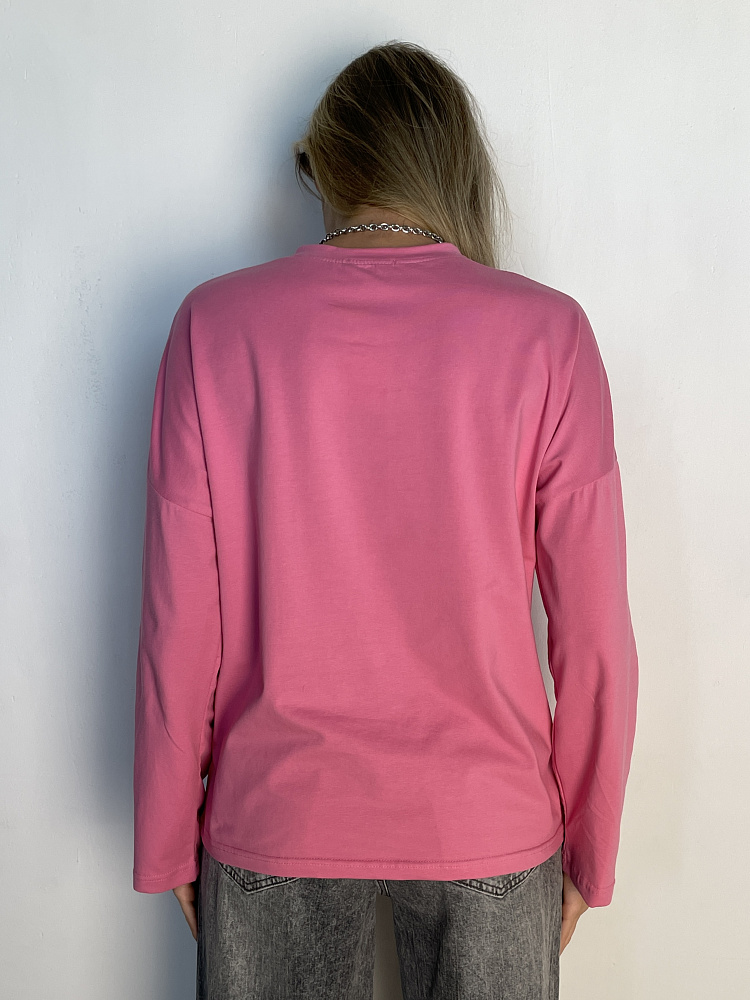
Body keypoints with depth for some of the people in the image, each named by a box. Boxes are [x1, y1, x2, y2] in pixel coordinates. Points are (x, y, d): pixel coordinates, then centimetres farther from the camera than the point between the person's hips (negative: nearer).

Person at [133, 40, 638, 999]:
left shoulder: (213, 324, -9)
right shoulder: (546, 333, -10)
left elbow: (179, 626, -7)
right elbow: (596, 637, -8)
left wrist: (168, 843, 6)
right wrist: (589, 849, 6)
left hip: (273, 813, 1)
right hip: (487, 820, 0)